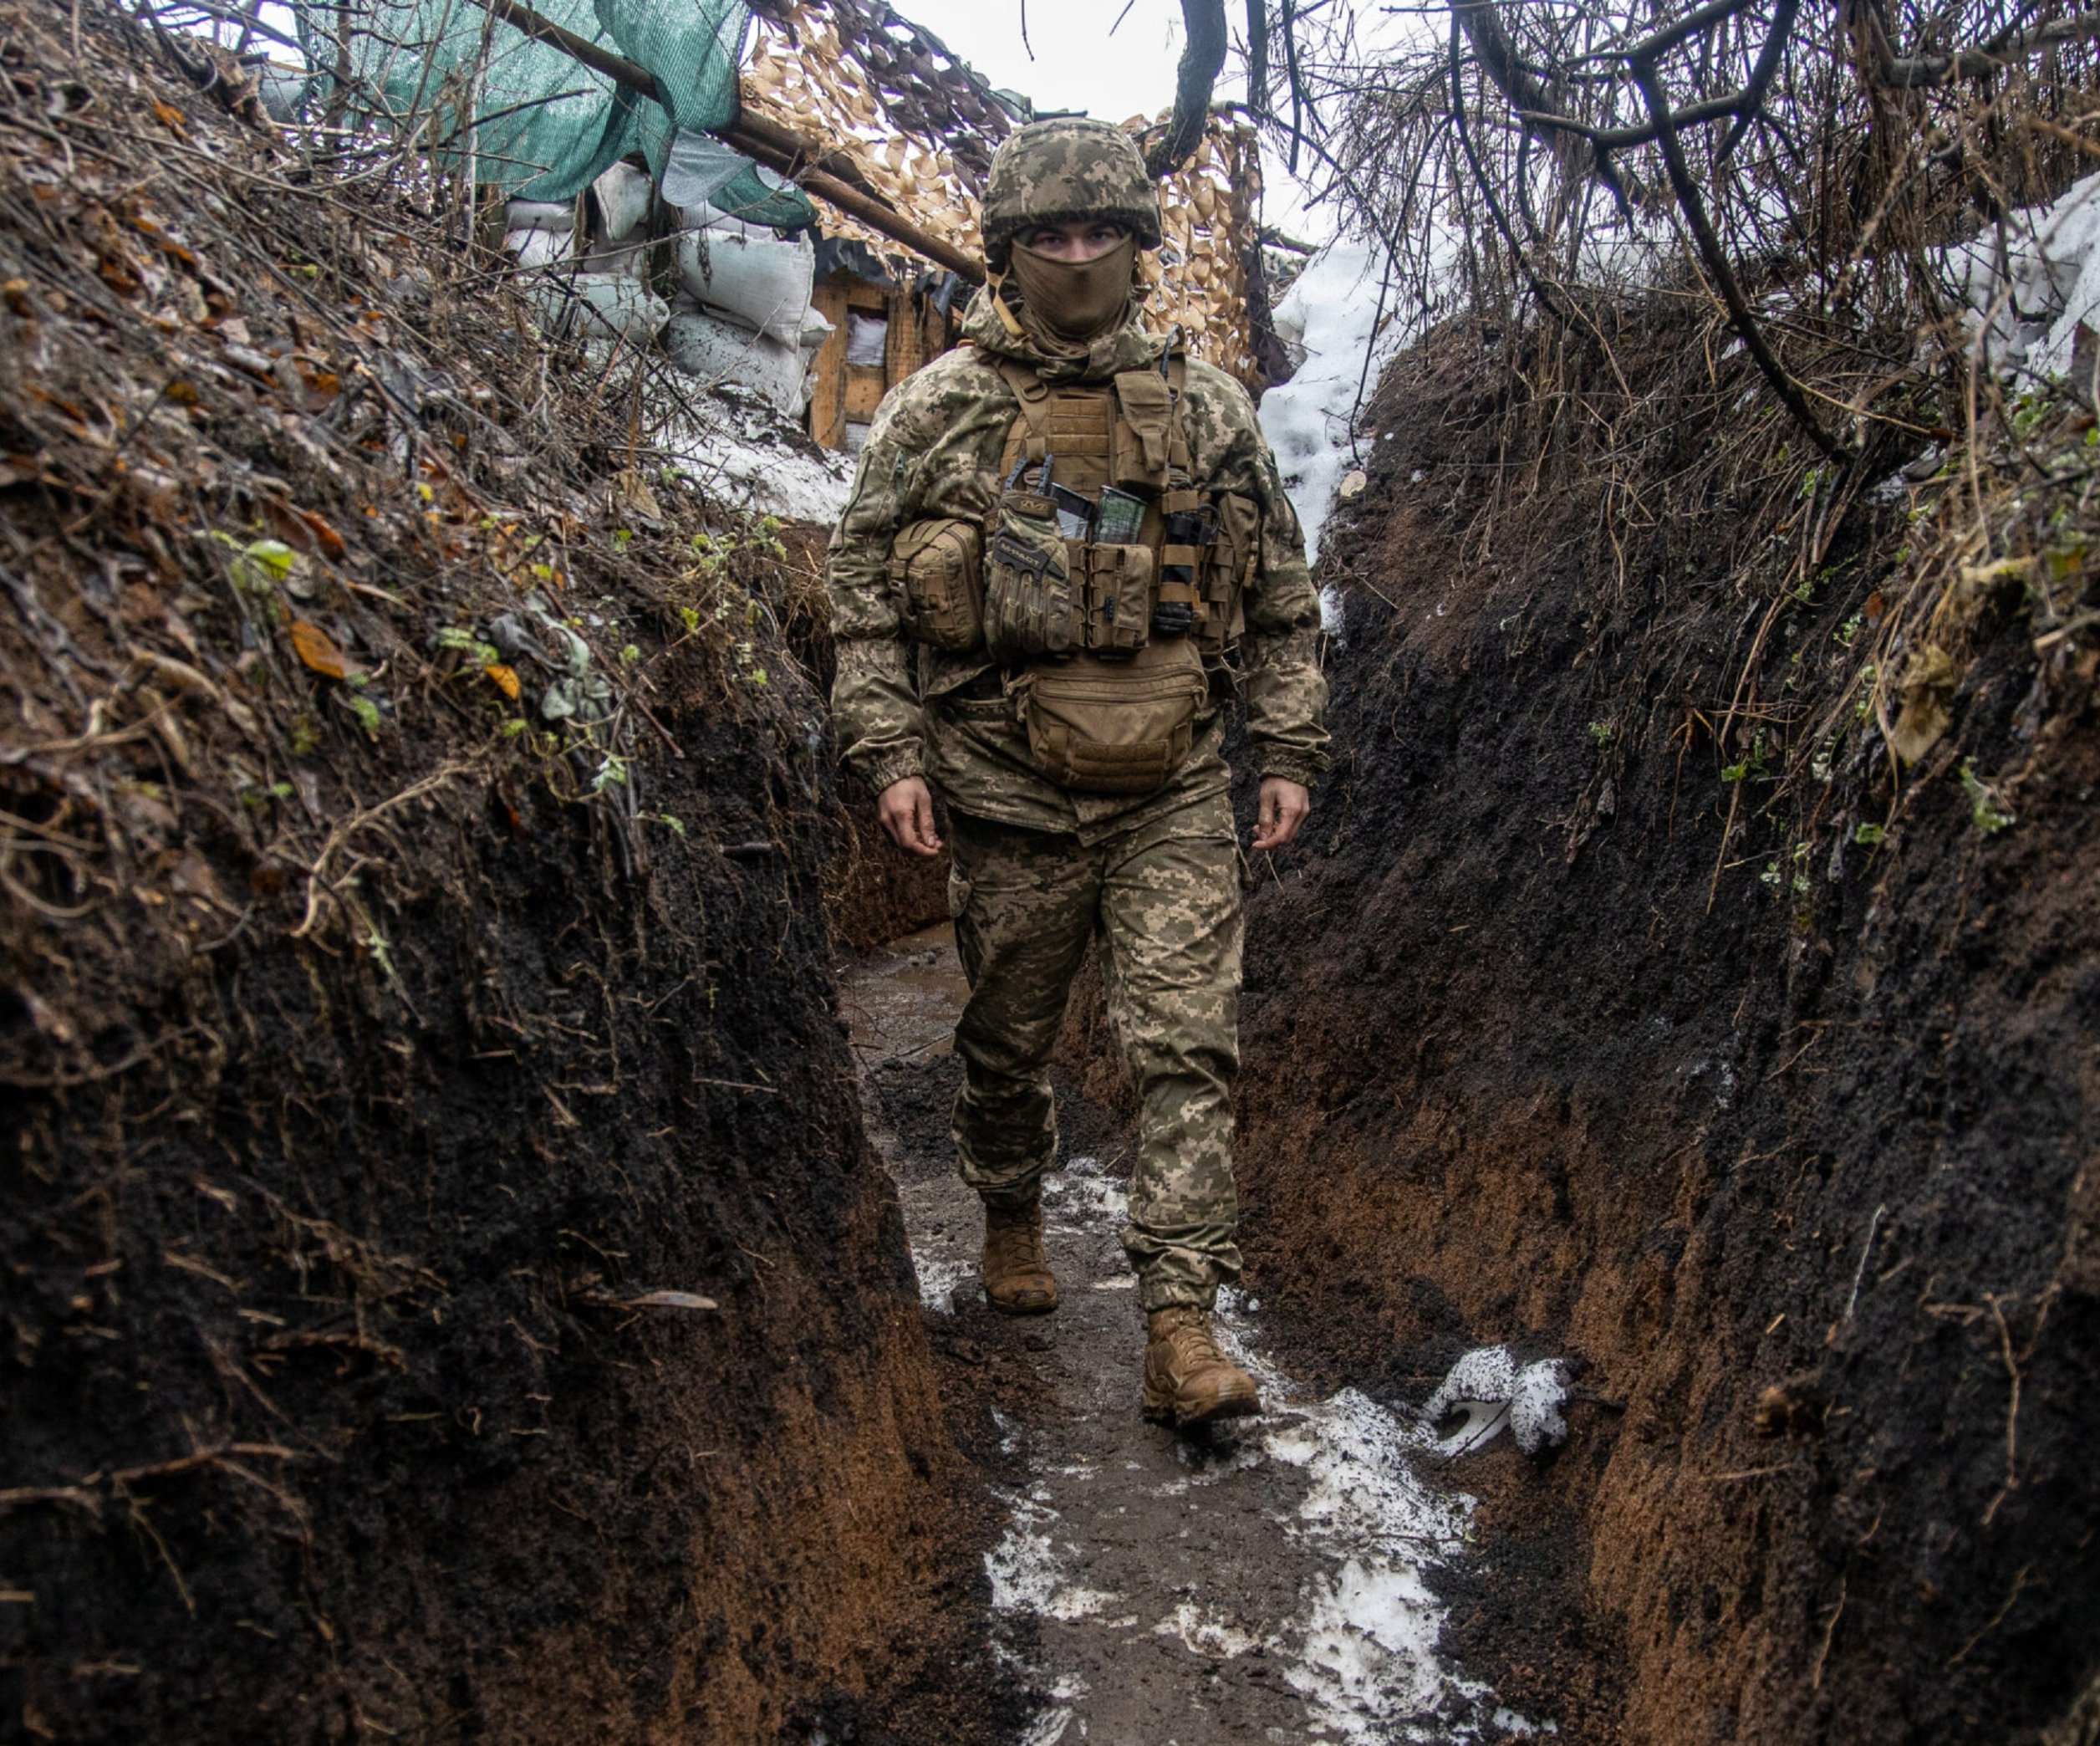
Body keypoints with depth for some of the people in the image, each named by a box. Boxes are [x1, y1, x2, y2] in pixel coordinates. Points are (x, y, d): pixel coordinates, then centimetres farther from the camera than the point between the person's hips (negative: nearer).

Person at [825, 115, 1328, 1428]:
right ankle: (1013, 1223, 41)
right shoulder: (936, 409, 2)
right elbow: (862, 585, 3)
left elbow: (1282, 594, 12)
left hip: (1176, 794, 1)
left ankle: (1182, 1329, -3)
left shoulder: (1208, 408, 7)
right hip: (1010, 793, 0)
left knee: (1190, 1047, -7)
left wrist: (1290, 751, 6)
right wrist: (890, 753, -6)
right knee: (1009, 1041, 14)